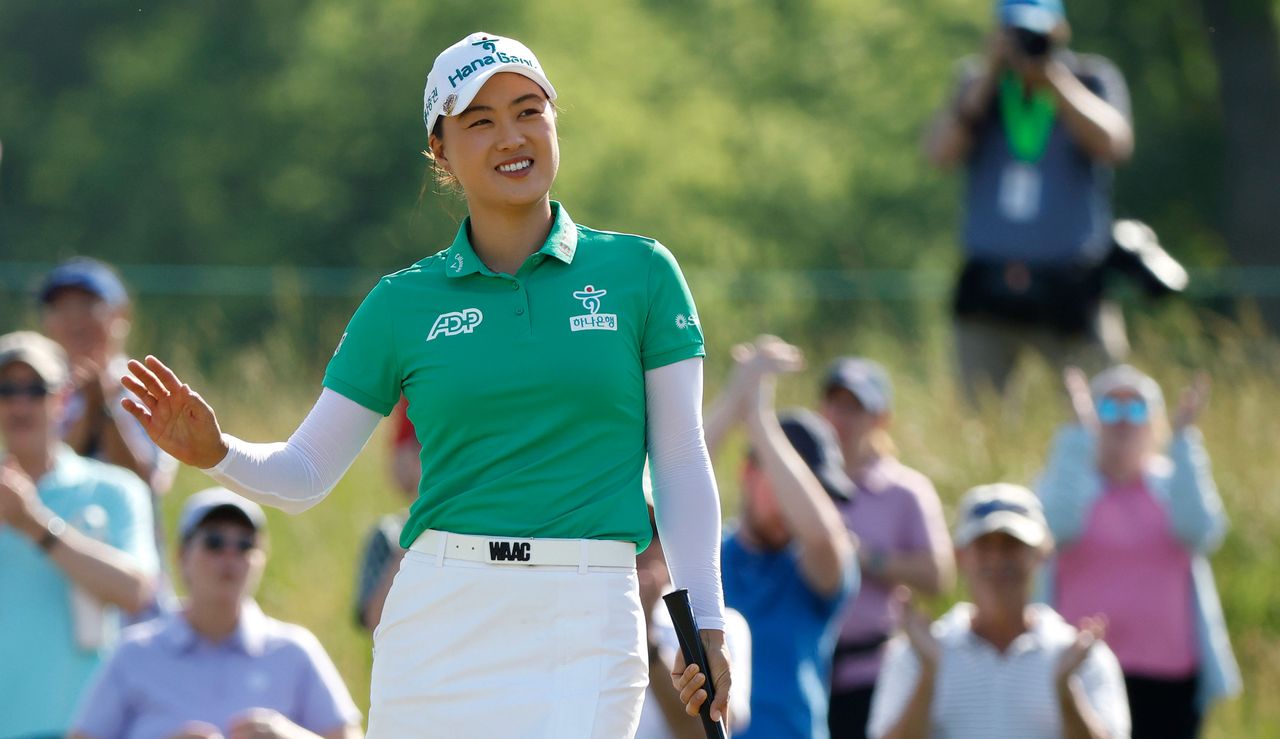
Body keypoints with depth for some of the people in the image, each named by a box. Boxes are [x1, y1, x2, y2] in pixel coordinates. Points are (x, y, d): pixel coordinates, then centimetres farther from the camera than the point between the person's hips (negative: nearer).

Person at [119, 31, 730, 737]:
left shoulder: (638, 273, 5)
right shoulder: (403, 304, 8)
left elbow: (681, 466, 5)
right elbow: (304, 474, 11)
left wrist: (705, 625, -2)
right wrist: (216, 452, -10)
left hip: (585, 625, -2)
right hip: (438, 618, 2)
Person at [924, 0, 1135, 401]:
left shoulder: (1093, 79, 3)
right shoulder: (981, 85, 9)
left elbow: (1114, 144, -16)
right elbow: (940, 152, -6)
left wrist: (1053, 79, -13)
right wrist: (986, 77, -8)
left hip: (1072, 291, -2)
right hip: (988, 290, 2)